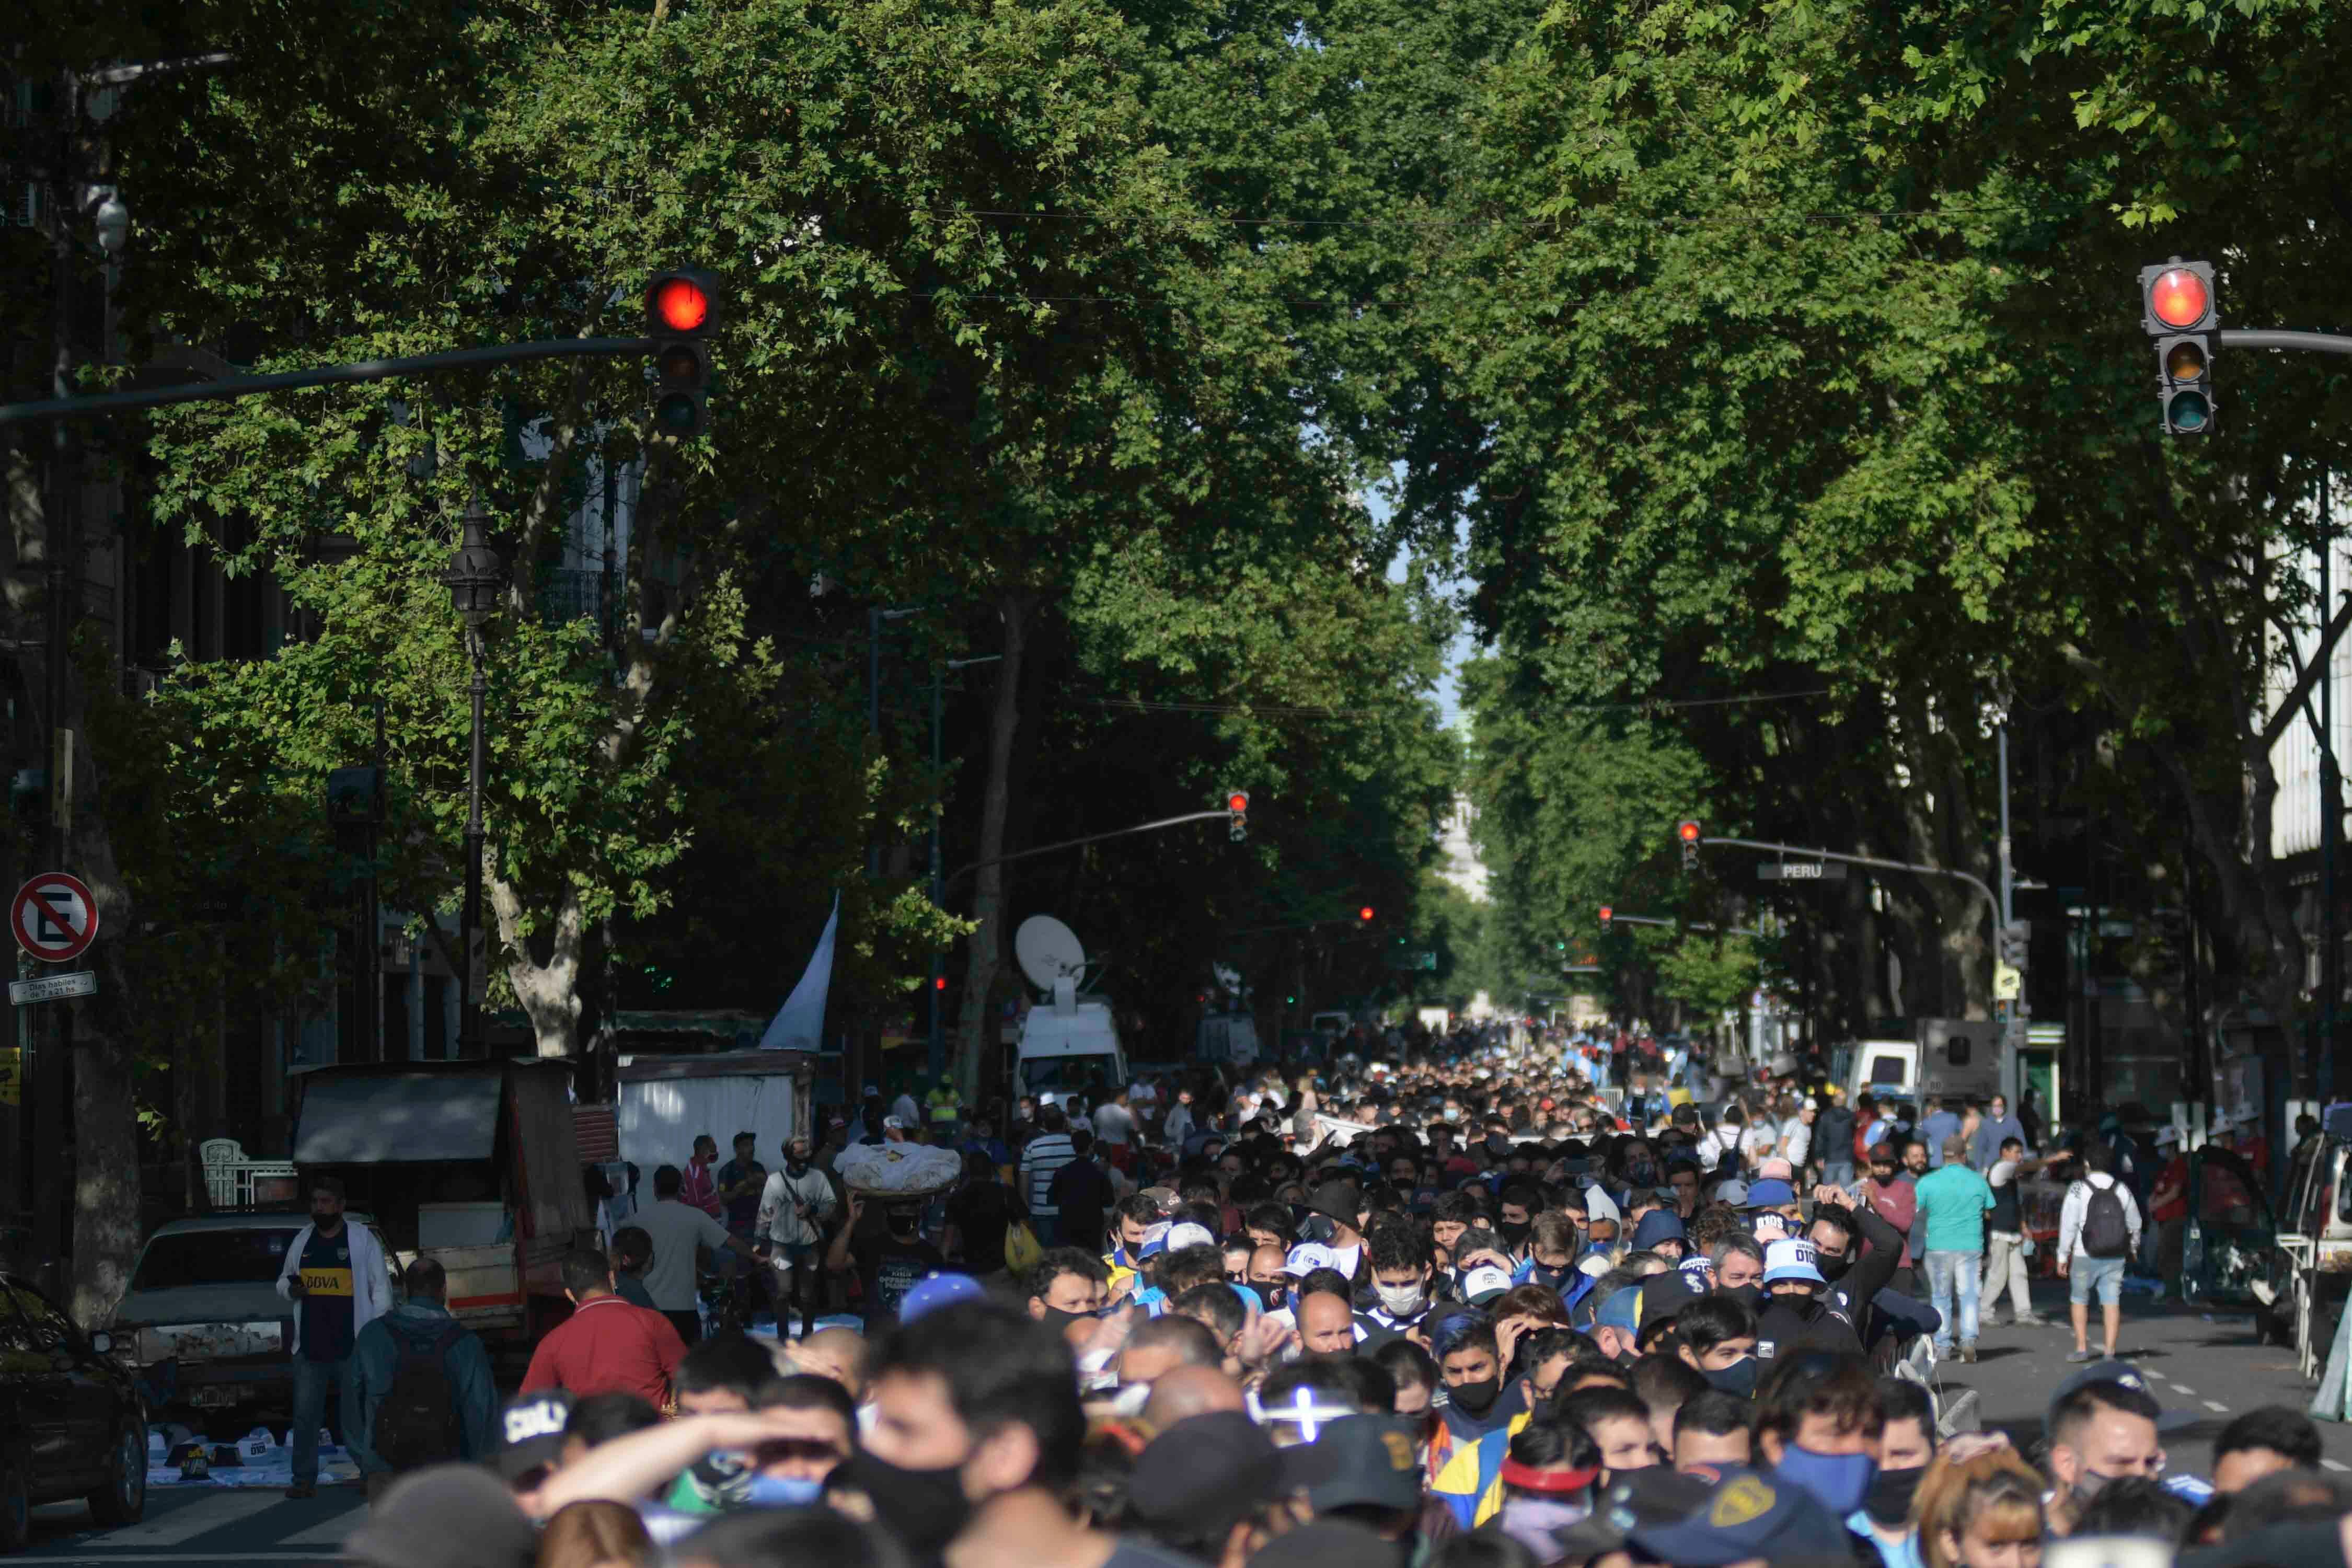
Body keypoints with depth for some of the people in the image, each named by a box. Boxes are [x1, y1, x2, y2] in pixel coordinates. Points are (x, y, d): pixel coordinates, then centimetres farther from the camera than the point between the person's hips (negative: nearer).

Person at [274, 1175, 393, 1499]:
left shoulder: (362, 1239, 2)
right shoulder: (302, 1240, 14)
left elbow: (381, 1287, 1)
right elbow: (283, 1280, 23)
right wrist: (290, 1289, -2)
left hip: (353, 1347, -4)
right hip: (310, 1347, 4)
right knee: (305, 1415, 3)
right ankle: (304, 1480, 8)